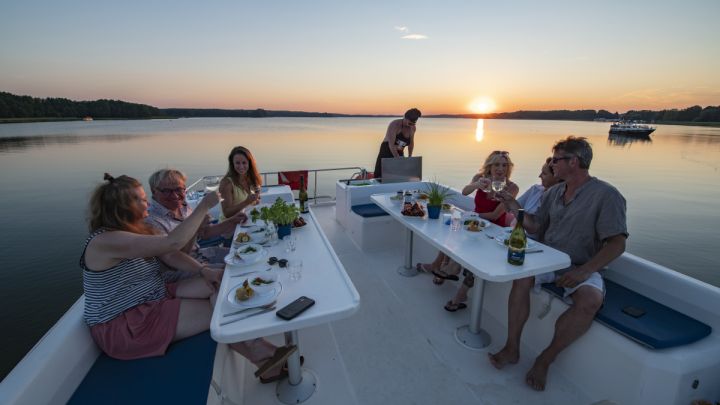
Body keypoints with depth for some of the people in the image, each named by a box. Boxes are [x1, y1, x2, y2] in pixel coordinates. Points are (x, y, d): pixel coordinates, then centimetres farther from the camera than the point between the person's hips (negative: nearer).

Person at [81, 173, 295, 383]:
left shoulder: (135, 229, 7)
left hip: (154, 299, 8)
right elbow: (173, 243, -33)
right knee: (217, 312, -17)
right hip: (122, 328, -8)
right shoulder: (106, 240, -23)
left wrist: (204, 271, -14)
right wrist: (204, 206, -26)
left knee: (219, 283, -11)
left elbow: (170, 255, 3)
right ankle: (261, 357, 1)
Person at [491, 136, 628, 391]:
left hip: (580, 267, -3)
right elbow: (536, 227, 13)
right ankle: (512, 349, -16)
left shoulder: (606, 195, -7)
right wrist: (516, 209, -2)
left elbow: (617, 244, -12)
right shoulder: (554, 192, 11)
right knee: (522, 277, -27)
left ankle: (545, 359, -14)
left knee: (590, 300, -33)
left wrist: (584, 271, -24)